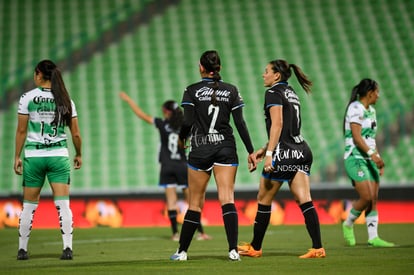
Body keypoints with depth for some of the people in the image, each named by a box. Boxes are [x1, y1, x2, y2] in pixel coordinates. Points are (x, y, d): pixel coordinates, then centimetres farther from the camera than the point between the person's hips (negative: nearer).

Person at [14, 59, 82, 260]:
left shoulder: (28, 98, -3)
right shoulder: (65, 100, 3)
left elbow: (21, 131, -3)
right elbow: (75, 134, 5)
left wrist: (17, 157, 4)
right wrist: (78, 155, 19)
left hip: (34, 156, -1)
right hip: (59, 156, 1)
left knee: (29, 205, 8)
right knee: (63, 204, -1)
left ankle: (22, 249, 14)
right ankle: (67, 248, -9)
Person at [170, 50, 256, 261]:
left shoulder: (192, 91, -2)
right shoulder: (231, 91, 4)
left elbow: (188, 122, -7)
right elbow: (240, 124, 1)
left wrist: (182, 137, 14)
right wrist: (250, 151, 6)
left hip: (200, 149, -1)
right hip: (226, 149, 1)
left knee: (196, 203, 8)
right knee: (227, 199, -5)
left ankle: (182, 251, 14)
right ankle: (233, 249, -19)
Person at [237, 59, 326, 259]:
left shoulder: (274, 93, -6)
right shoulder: (291, 93, 20)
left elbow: (277, 125, -16)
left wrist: (269, 154, -20)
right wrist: (265, 149, 28)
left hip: (284, 153, -8)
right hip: (301, 151, 8)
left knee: (264, 200, 6)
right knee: (304, 201, -1)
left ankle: (255, 248, 15)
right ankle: (318, 248, -12)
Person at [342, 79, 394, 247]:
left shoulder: (371, 110, 17)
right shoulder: (356, 108, -11)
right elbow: (356, 136, -20)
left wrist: (378, 159, 17)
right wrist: (372, 154, -30)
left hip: (369, 160, 8)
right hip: (355, 159, -8)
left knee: (374, 199, 0)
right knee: (366, 197, -16)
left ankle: (373, 237, -1)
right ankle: (348, 224, 7)